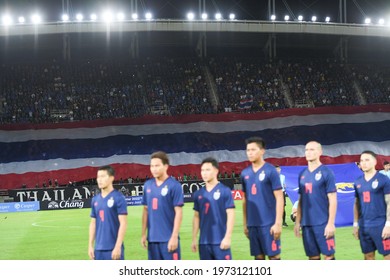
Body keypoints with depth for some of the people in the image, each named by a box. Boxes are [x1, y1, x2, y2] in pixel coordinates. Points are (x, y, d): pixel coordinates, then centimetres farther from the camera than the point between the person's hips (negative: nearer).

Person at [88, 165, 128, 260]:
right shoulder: (95, 200, 10)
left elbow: (123, 223, -11)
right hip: (99, 248, 6)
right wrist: (90, 245, 11)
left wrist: (118, 246, -16)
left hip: (113, 248, -6)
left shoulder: (118, 198, -8)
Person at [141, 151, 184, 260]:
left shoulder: (174, 185, -8)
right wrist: (143, 234, 11)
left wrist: (174, 236, -14)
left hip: (169, 239, -5)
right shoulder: (148, 185, 9)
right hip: (152, 238, 5)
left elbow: (178, 212, -9)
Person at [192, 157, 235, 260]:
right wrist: (194, 239, 12)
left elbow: (230, 215, -7)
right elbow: (196, 217, 15)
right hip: (204, 241, 5)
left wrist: (227, 237, -13)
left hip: (220, 241, -5)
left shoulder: (225, 191, -4)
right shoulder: (198, 194, 10)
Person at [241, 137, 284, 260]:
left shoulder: (271, 171, -7)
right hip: (252, 224, 5)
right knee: (258, 256, 9)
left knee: (273, 255, -2)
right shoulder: (245, 173, 9)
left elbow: (279, 198, -8)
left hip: (269, 223, -5)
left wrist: (278, 223, -14)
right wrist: (245, 223, 14)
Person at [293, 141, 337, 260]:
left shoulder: (326, 173, -5)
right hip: (307, 223, 6)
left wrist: (331, 223, -14)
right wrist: (297, 222, 11)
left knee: (328, 254, -2)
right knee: (313, 256, 9)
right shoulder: (302, 174, 12)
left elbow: (333, 200, -8)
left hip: (323, 223, -6)